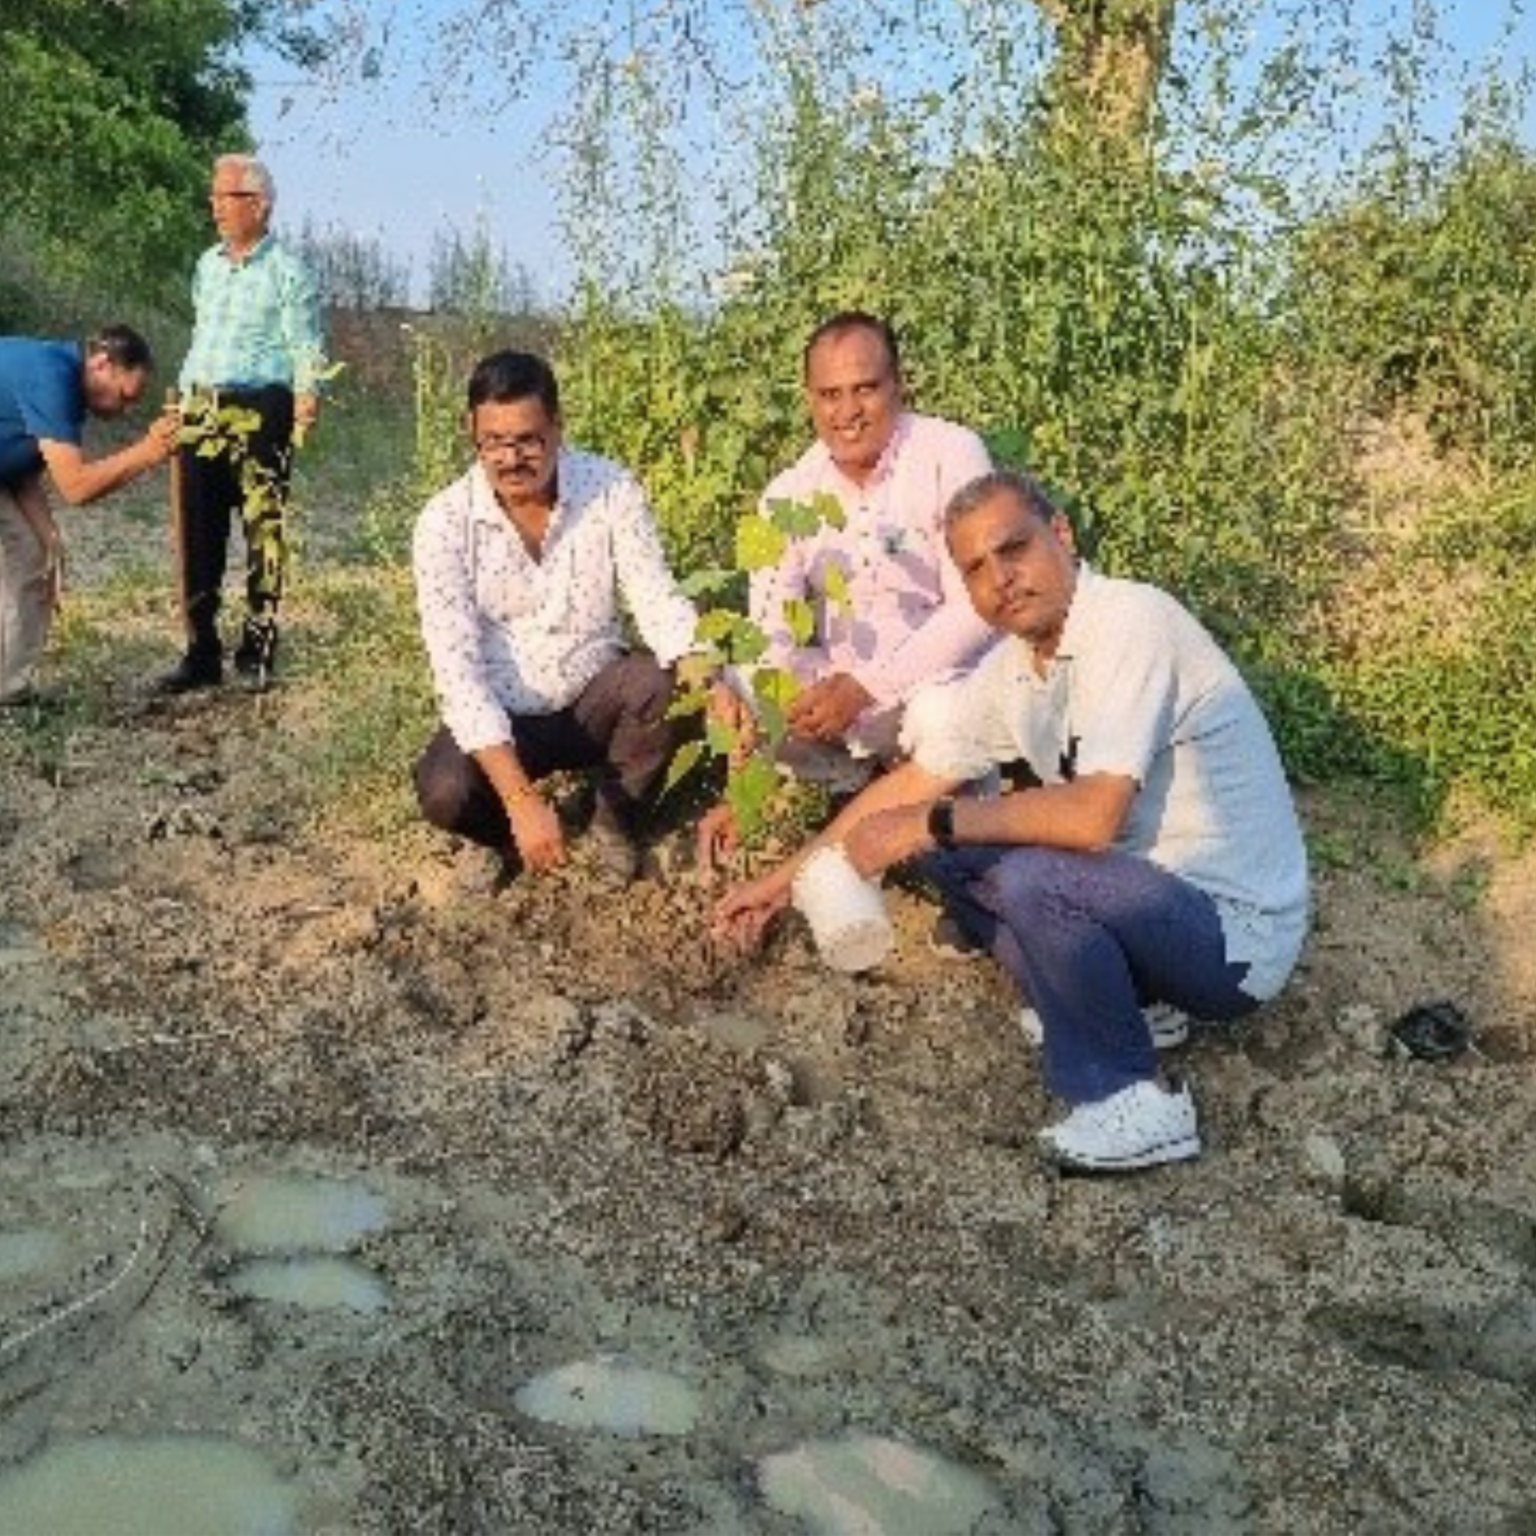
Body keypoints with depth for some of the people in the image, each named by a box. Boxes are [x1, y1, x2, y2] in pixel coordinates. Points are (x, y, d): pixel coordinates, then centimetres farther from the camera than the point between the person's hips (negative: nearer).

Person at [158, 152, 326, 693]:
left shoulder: (287, 272, -2)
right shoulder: (207, 266, 17)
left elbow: (307, 349, -6)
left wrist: (308, 396, -22)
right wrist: (184, 400, 19)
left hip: (259, 413, -6)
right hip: (200, 412, 6)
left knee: (263, 535, -3)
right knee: (198, 537, 5)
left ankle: (258, 652, 6)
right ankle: (201, 654, 12)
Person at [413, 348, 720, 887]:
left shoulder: (611, 490, -13)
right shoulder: (444, 522, -18)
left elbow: (659, 601, -14)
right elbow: (457, 669, -24)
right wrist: (522, 798, -35)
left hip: (593, 698, 2)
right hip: (501, 715, -1)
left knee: (664, 685, -30)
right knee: (445, 792, -31)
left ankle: (615, 821, 0)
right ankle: (507, 833, 7)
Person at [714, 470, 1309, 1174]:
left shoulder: (1132, 622, -22)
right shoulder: (1012, 666, 2)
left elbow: (1095, 815, -32)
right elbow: (913, 784, 12)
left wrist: (933, 823, -22)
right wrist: (787, 877, 14)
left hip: (1238, 932, -8)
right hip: (1151, 895, 8)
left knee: (1033, 876, -30)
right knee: (951, 852, 7)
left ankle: (1135, 1105, -10)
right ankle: (1112, 1014, 6)